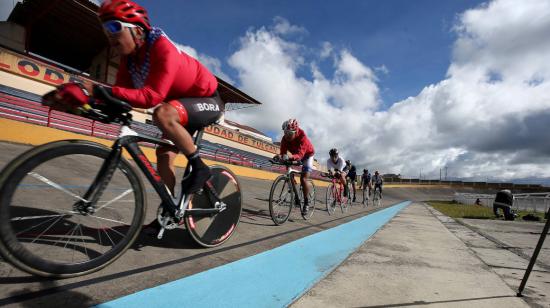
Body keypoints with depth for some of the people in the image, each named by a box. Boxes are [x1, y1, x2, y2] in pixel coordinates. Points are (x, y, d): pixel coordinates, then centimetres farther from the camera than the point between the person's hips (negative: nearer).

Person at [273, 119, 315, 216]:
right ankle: (296, 197, 11)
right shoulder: (285, 139, -24)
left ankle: (306, 203, 1)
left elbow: (300, 155, -50)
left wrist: (289, 158, -68)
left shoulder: (302, 137, -38)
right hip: (296, 156, 5)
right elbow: (283, 153, -31)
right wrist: (279, 157, -54)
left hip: (307, 155, -5)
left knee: (303, 179, -15)